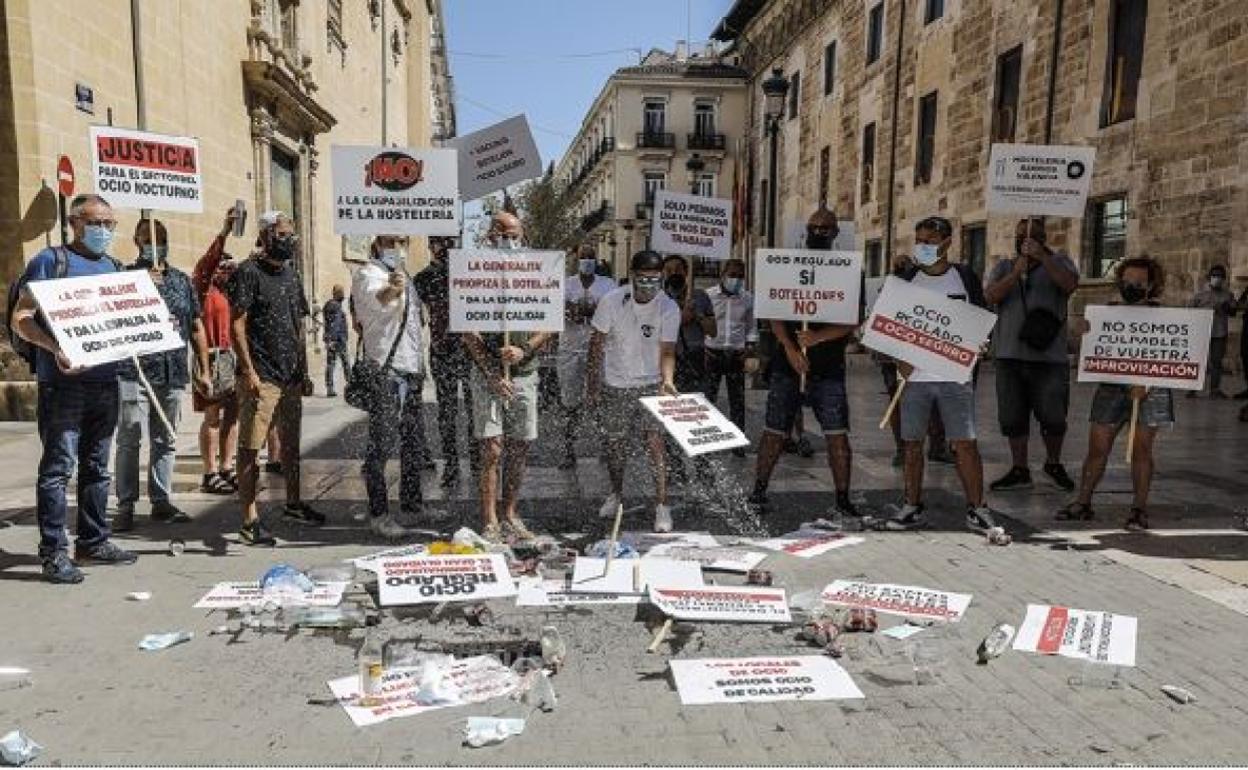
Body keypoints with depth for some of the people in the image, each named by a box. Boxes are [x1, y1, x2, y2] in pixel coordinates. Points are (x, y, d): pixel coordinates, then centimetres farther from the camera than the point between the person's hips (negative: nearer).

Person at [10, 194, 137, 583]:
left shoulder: (114, 267, 18)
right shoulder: (51, 260, -2)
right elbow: (21, 319, -7)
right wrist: (55, 348, -24)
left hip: (105, 380, 6)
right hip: (64, 380, -6)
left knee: (96, 466, 13)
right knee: (59, 466, -5)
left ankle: (94, 542, 22)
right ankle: (54, 553, 1)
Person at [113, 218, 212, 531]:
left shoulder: (181, 280, 15)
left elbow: (196, 326, 18)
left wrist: (204, 370, 14)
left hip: (174, 375, 4)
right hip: (134, 373, -4)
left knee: (166, 441, 9)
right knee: (129, 440, -2)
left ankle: (161, 501, 17)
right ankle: (125, 505, 6)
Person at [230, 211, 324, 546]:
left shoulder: (291, 274, 16)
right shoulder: (249, 272, -6)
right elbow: (237, 324, -11)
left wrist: (304, 371, 16)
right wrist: (249, 371, -17)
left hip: (291, 377, 8)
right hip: (261, 377, -8)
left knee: (291, 444, 16)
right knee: (251, 448, -4)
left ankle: (293, 503, 30)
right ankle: (250, 520, 0)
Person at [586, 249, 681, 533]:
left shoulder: (669, 308, -12)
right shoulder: (612, 301, -10)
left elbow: (667, 351, -12)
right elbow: (597, 343, -1)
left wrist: (667, 380, -31)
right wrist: (593, 382, 0)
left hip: (650, 384, -1)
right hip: (614, 384, 2)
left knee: (655, 441, -12)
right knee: (614, 443, 11)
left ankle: (661, 505, -6)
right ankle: (617, 493, 34)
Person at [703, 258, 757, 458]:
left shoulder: (748, 298, 2)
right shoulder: (709, 295, -4)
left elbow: (751, 328, 10)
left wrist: (751, 353, 3)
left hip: (737, 354, 2)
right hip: (713, 353, -2)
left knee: (737, 400, 8)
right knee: (708, 397, 1)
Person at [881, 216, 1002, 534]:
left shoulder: (965, 276, 5)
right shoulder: (907, 278, 7)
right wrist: (899, 360, -5)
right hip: (915, 375, 2)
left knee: (965, 444, -3)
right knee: (912, 444, 6)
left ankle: (977, 508, 9)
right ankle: (913, 508, 16)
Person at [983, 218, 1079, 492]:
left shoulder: (1059, 261, 7)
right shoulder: (1003, 267, 13)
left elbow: (1070, 285, -15)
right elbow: (990, 296, -5)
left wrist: (1042, 257, -25)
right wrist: (1015, 274, -21)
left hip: (1049, 356, -2)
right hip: (1009, 355, 3)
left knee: (1053, 418, 0)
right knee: (1012, 417, 7)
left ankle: (1054, 464, 25)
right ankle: (1020, 471, 18)